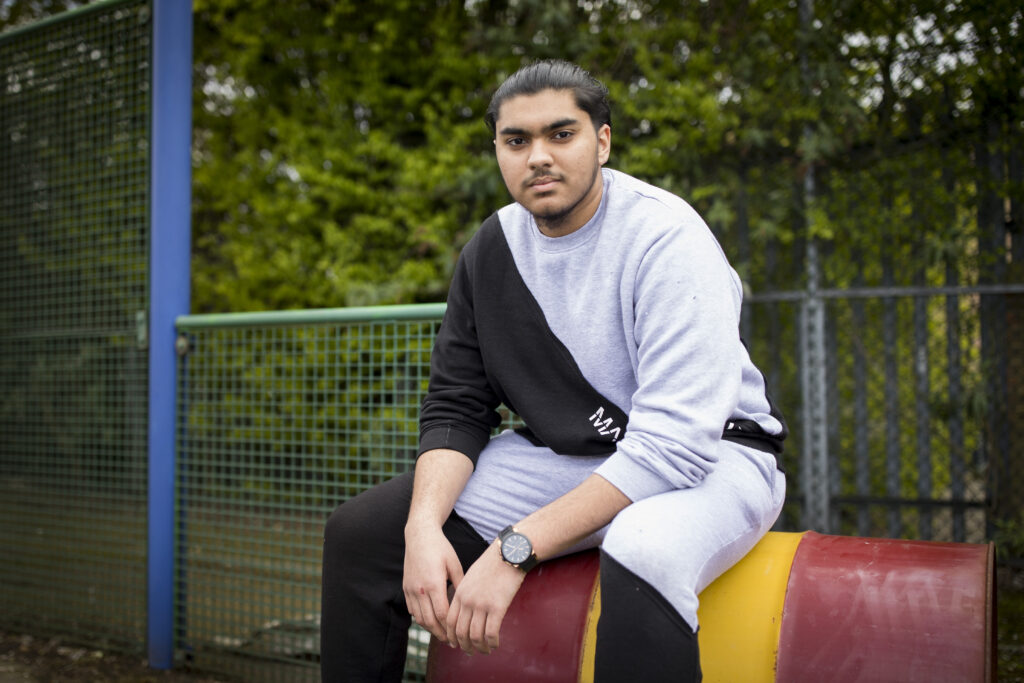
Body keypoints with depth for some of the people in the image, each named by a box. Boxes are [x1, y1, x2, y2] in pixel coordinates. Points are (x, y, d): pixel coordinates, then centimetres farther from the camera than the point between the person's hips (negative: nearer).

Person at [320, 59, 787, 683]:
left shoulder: (666, 239, -21)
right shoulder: (492, 250, 0)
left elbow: (674, 442, -28)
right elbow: (455, 407, 3)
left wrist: (515, 549, -31)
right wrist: (424, 527, -17)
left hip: (708, 456, -5)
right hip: (563, 458, 6)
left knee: (640, 557, -41)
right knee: (360, 531, -6)